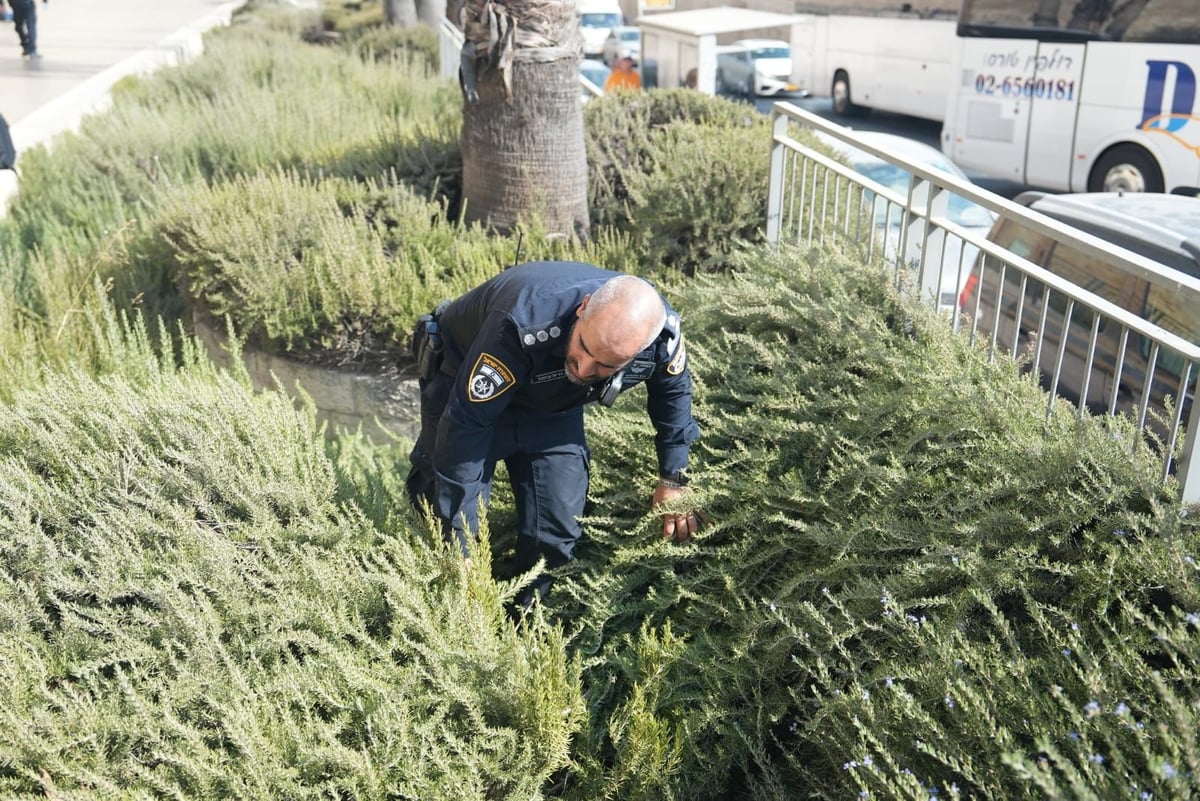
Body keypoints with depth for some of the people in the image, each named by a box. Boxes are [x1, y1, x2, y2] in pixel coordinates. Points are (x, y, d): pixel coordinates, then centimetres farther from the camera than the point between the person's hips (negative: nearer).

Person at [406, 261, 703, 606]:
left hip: (554, 404, 4)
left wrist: (673, 481, 3)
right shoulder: (524, 326, -45)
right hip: (472, 385, -3)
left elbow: (674, 391, -4)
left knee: (558, 530, -2)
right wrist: (456, 550, -35)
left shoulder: (662, 334, -29)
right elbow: (465, 425, -39)